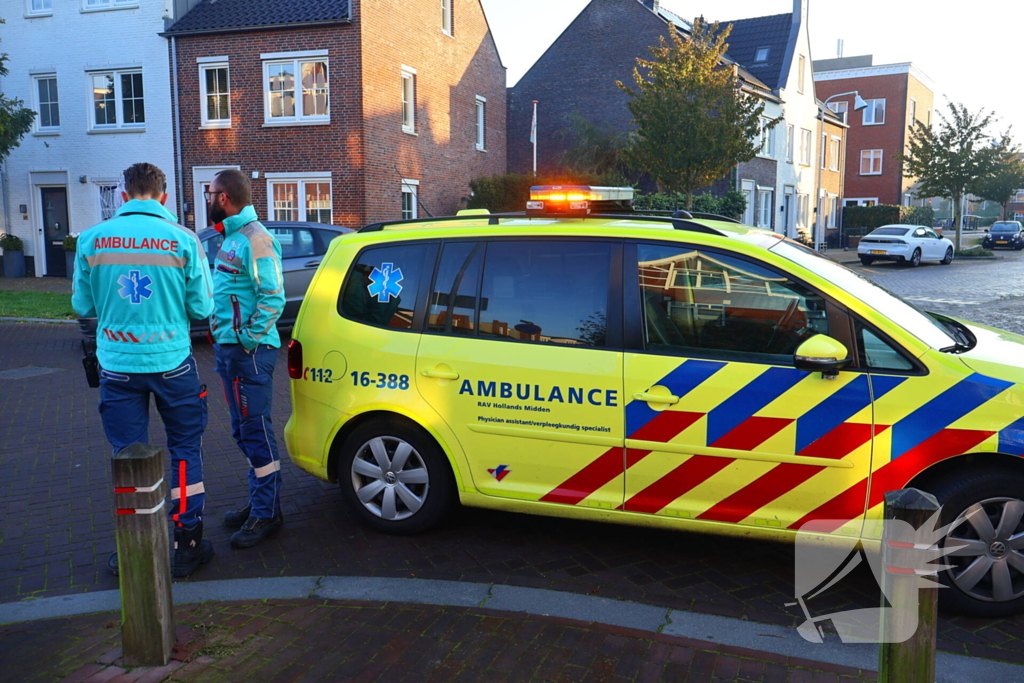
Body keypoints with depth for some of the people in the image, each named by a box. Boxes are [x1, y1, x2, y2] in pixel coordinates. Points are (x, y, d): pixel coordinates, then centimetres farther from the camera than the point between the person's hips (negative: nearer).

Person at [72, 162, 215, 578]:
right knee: (185, 451, 12)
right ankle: (186, 546, 18)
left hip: (117, 364, 1)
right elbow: (202, 308, -5)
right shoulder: (183, 240, -8)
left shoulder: (92, 240, -3)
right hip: (171, 362, -1)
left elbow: (83, 305, 5)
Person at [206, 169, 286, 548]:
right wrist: (225, 344, 12)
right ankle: (258, 502, 29)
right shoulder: (231, 237, 16)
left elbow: (273, 299, -21)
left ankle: (267, 514, 7)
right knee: (244, 431, 17)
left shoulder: (255, 239, -15)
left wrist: (248, 342, -18)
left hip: (248, 353, -10)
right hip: (229, 349, 10)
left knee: (256, 432, -3)